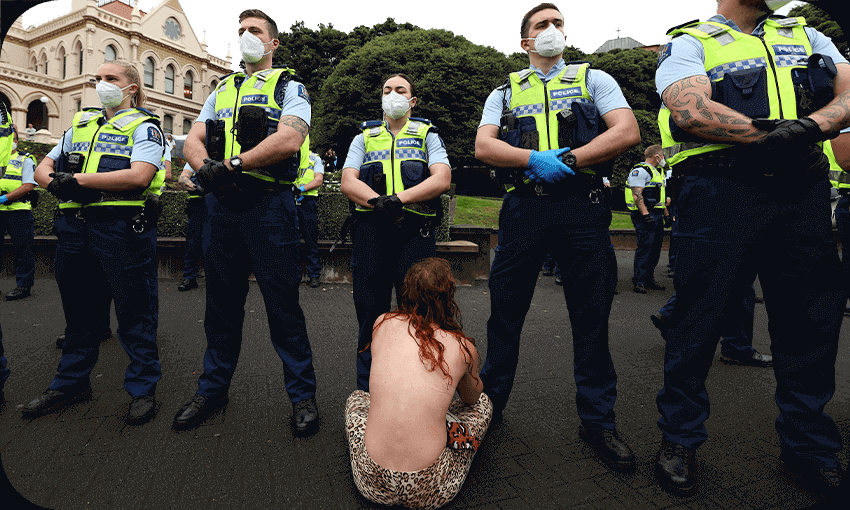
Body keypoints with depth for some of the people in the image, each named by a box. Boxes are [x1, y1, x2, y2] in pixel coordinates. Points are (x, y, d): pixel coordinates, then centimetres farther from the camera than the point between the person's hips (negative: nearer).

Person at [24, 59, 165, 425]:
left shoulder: (144, 126, 0)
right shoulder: (80, 123, 21)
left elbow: (139, 176, -17)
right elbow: (43, 168, 19)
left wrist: (77, 179, -13)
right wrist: (56, 183, -4)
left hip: (122, 227, -7)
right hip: (75, 226, 7)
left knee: (134, 310, 0)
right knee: (79, 308, 16)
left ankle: (143, 388, 12)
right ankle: (71, 383, 31)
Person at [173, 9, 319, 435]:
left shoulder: (288, 86, 7)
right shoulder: (222, 90, 24)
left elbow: (289, 139, -13)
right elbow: (193, 140, 14)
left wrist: (234, 164, -15)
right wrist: (205, 168, -9)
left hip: (267, 204, -5)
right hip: (220, 204, 6)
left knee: (282, 304, -2)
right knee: (221, 303, 13)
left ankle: (303, 395, 12)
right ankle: (213, 388, 29)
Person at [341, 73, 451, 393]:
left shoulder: (427, 135, 17)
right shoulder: (364, 137, 22)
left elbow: (442, 179, -1)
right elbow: (347, 182, 7)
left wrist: (398, 198, -15)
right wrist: (379, 202, -13)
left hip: (415, 230, -1)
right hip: (370, 229, 2)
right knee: (370, 310, 4)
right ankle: (367, 391, 18)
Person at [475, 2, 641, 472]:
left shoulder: (594, 80, 16)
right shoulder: (505, 91, 19)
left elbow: (627, 132, 1)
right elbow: (483, 146, 2)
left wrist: (567, 159, -12)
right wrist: (534, 159, -14)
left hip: (582, 206, 0)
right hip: (523, 208, 1)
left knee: (592, 317, 3)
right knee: (505, 313, 6)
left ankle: (597, 420, 18)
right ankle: (490, 401, 24)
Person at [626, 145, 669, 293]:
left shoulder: (658, 172, 23)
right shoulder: (640, 171, -10)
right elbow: (637, 194, -20)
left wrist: (666, 214, 25)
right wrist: (645, 214, -27)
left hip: (657, 216, 10)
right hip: (645, 216, -10)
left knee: (655, 249, 10)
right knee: (645, 247, -11)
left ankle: (649, 280, 18)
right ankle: (638, 282, -6)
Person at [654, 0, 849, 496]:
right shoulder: (690, 42, 7)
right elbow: (690, 110, -13)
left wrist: (809, 126, -11)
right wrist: (772, 136, -13)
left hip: (805, 193, 6)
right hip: (723, 193, -5)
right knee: (701, 319, -1)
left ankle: (809, 442, 29)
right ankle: (679, 439, 17)